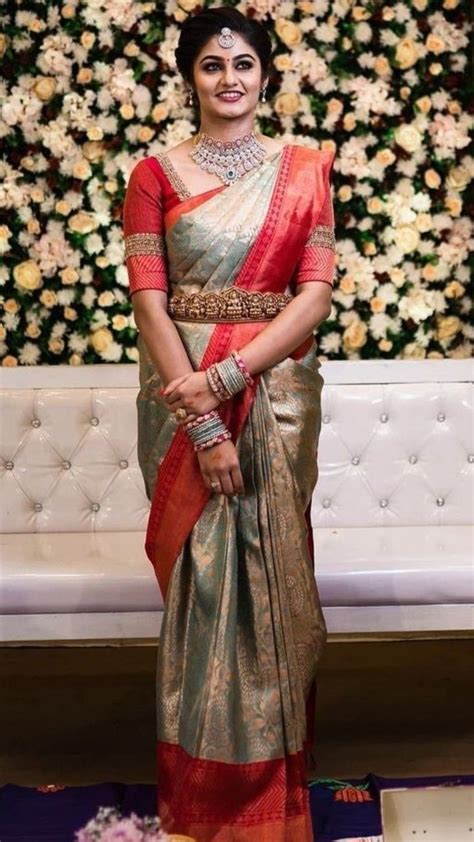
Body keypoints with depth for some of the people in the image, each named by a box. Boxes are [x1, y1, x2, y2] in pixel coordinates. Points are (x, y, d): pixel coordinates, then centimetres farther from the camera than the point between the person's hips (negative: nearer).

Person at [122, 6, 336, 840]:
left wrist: (225, 376, -16)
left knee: (270, 569, 5)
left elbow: (315, 294, -4)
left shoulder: (303, 169, 4)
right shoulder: (155, 173, 3)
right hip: (181, 396, 0)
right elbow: (149, 300, -6)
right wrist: (201, 423, -15)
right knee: (198, 574, 5)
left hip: (277, 391, 0)